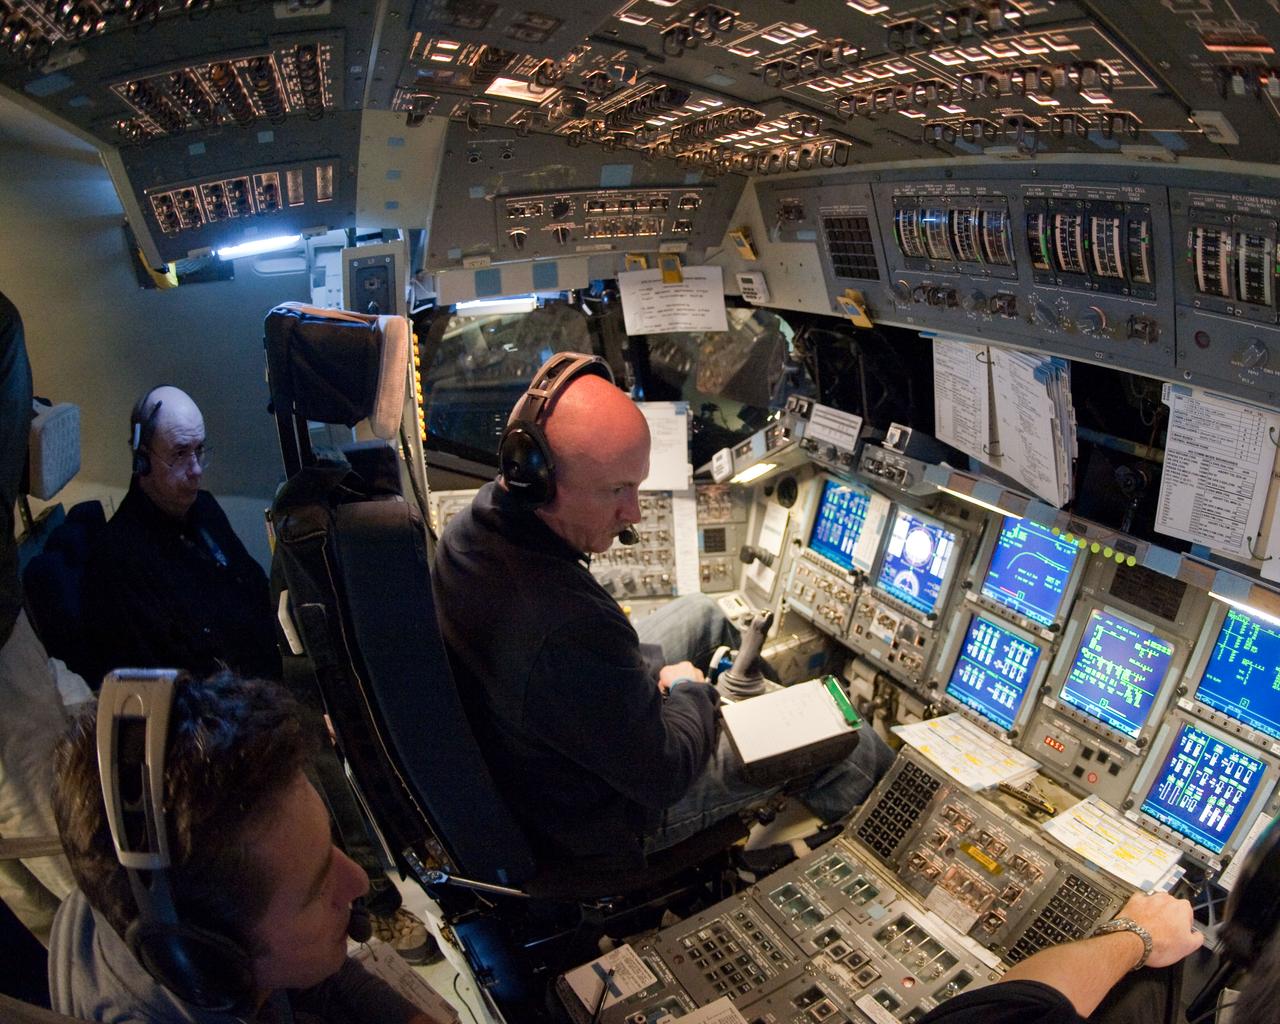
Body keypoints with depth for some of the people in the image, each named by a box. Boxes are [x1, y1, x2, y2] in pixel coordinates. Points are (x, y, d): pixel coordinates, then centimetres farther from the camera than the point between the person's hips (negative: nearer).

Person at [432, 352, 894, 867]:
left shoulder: (472, 524, -16)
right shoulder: (566, 629, -45)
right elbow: (663, 775, -28)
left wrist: (647, 671, 2)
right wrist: (689, 691, -9)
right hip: (602, 819, -8)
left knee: (702, 612, 24)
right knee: (857, 748, 2)